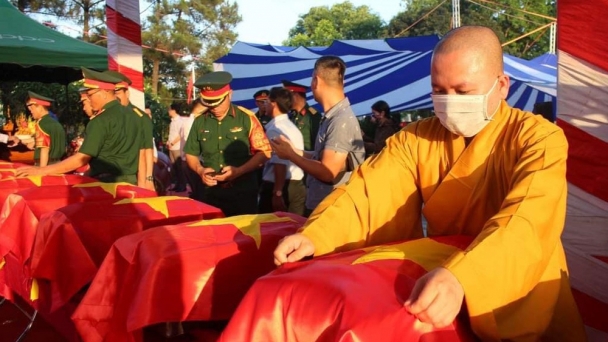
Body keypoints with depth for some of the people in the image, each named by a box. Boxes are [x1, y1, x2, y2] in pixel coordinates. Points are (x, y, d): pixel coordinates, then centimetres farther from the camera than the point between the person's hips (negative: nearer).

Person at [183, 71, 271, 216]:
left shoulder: (246, 118, -7)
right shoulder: (200, 121, 3)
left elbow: (264, 152, -7)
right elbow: (191, 154, 13)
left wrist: (239, 171, -19)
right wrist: (200, 170, -7)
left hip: (243, 191, -3)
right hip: (212, 191, 3)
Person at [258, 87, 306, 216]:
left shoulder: (275, 129, -13)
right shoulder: (293, 127, 17)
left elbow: (280, 164, -21)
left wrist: (277, 193, -23)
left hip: (276, 186, -9)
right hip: (297, 186, 9)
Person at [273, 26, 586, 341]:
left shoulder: (538, 138, -13)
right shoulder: (417, 138, 1)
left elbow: (528, 220, -29)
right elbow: (369, 191, -11)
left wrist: (460, 277, -46)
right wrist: (313, 236, -30)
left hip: (520, 300, -2)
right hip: (432, 294, 3)